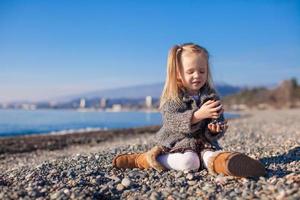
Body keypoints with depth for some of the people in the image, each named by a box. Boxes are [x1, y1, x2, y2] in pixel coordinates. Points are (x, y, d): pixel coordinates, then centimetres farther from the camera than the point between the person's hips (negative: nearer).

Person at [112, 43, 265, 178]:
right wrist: (198, 115, -32)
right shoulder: (171, 98, -4)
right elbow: (172, 122, -18)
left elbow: (219, 121, 7)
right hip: (176, 144, -3)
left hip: (204, 143, 3)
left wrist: (216, 129, -18)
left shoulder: (212, 97, 6)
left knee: (210, 156, -29)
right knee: (189, 162, -32)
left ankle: (226, 162, -60)